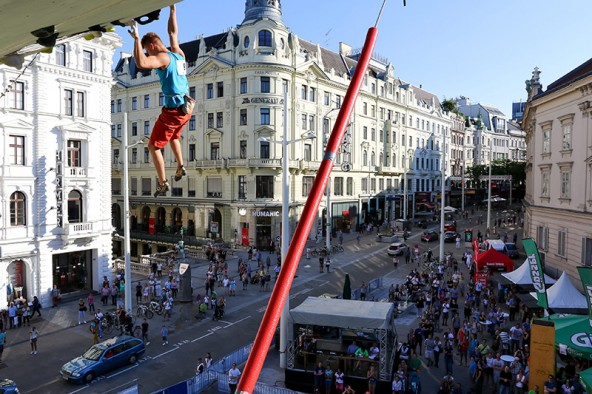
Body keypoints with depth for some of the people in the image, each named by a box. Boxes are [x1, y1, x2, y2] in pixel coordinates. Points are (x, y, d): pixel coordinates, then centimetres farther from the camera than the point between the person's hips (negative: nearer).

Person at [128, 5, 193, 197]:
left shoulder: (163, 57, -13)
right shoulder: (179, 53, 10)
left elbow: (141, 63, -32)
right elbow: (173, 32, 28)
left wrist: (136, 39, -23)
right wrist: (172, 11, 35)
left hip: (172, 111, -8)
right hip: (186, 108, 8)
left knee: (154, 146, 4)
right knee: (173, 136, 35)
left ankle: (163, 183, 1)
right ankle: (180, 167, 29)